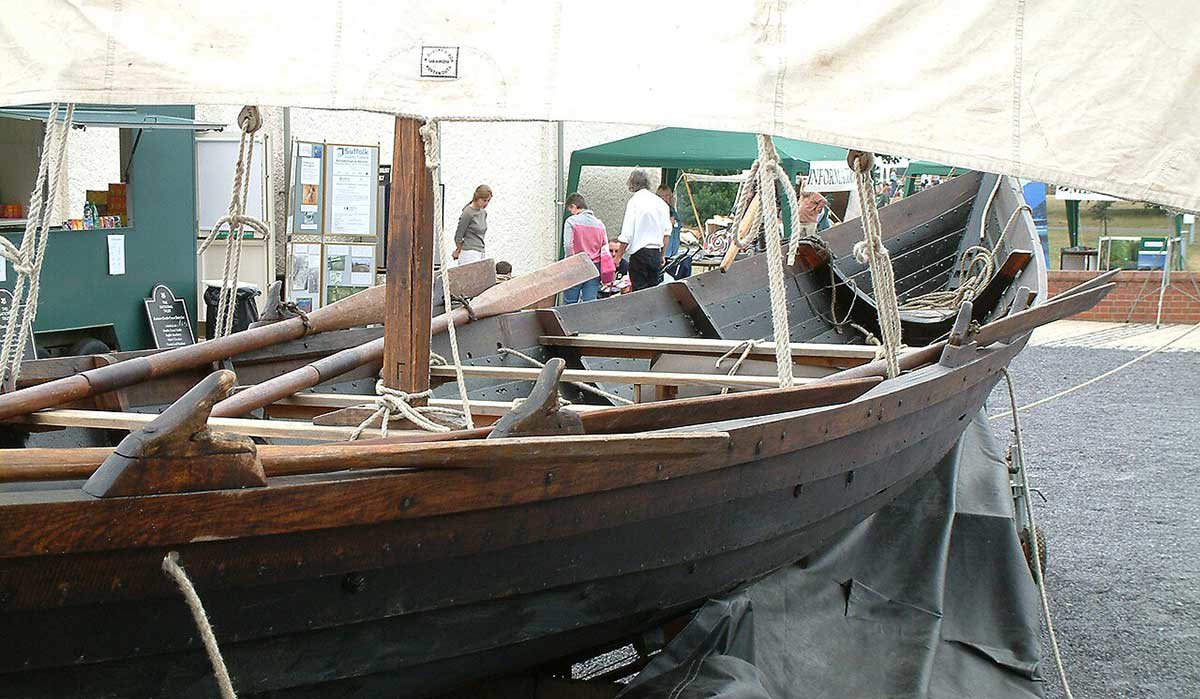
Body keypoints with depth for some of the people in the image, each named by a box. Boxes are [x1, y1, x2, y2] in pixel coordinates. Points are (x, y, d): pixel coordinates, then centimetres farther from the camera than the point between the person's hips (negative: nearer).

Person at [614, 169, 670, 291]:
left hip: (639, 253, -5)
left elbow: (626, 235, -12)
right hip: (656, 253, 5)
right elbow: (667, 233, 12)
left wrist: (618, 256, -3)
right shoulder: (661, 203, 8)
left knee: (640, 291, -2)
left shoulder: (634, 202, -8)